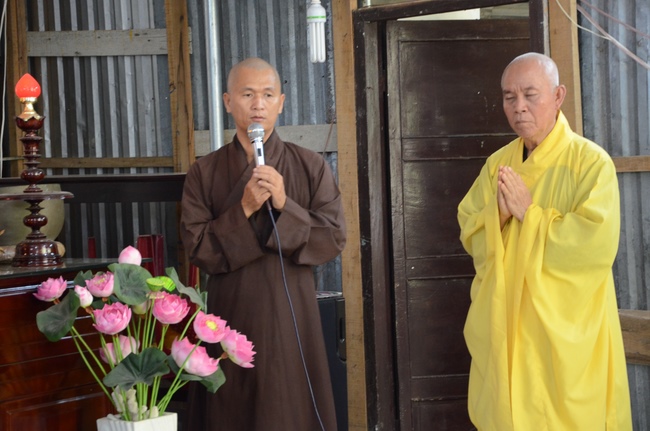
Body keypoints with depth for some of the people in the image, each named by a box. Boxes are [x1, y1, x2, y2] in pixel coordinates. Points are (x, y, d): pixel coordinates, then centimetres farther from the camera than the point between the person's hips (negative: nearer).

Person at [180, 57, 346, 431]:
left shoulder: (311, 167, 2)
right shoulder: (204, 173, 2)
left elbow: (334, 240, -5)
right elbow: (198, 248, -4)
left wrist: (285, 206, -17)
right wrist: (244, 210, -16)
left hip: (293, 316, 0)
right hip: (231, 317, 1)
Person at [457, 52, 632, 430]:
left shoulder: (590, 161, -10)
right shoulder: (498, 163, 9)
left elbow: (599, 246, -21)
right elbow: (470, 235, 8)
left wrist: (529, 212, -17)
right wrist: (498, 212, -12)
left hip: (567, 334, -5)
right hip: (505, 330, 5)